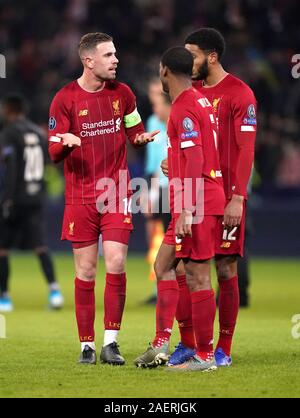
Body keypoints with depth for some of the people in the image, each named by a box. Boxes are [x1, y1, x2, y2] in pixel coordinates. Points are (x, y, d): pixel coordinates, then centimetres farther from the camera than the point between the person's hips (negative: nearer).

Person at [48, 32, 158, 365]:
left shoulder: (122, 93, 5)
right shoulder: (65, 98, -3)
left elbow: (135, 132, 17)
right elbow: (55, 153, -1)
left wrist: (142, 138, -7)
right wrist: (65, 143, -24)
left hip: (116, 194, 2)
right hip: (80, 197, -1)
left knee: (116, 265, -10)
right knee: (85, 272, 1)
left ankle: (111, 342, -3)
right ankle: (87, 345, 9)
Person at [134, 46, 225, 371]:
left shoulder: (184, 109, -14)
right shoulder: (199, 101, 15)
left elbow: (195, 161, -21)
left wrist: (186, 210, -23)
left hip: (195, 206, -10)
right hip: (204, 201, 10)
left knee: (197, 276, -6)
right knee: (163, 265, 12)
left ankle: (204, 356, -2)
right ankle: (161, 344, 9)